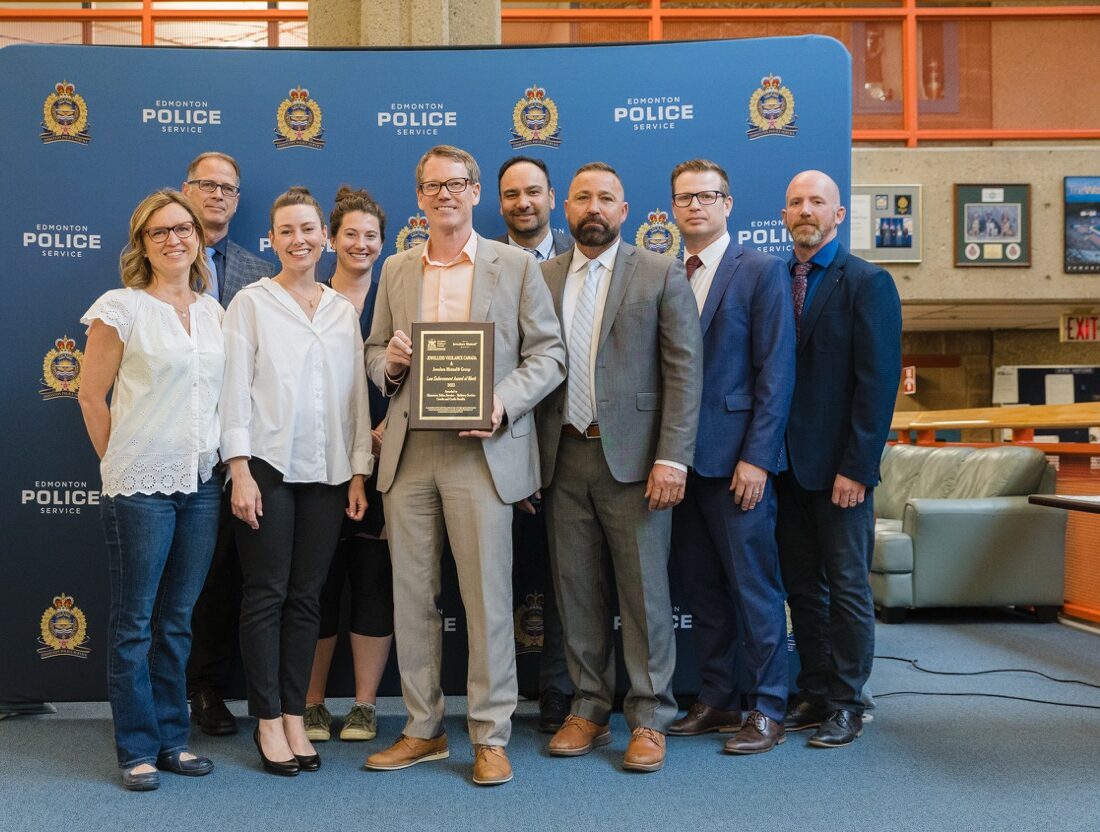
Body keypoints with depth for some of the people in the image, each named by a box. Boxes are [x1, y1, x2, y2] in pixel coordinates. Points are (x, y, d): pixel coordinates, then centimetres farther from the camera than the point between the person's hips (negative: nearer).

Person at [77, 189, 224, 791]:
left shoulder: (213, 312, 11)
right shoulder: (121, 308, -4)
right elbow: (91, 395, -2)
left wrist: (216, 456, 10)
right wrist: (122, 464, 2)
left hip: (201, 481, 5)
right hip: (141, 486, -5)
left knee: (178, 619, 12)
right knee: (134, 622, 3)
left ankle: (172, 739, 22)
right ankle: (138, 750, 13)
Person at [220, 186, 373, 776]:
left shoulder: (344, 310, 12)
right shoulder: (251, 303, 1)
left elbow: (357, 395, 10)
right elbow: (235, 389, -4)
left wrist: (359, 473, 5)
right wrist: (240, 471, -11)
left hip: (328, 472, 4)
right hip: (269, 465, -3)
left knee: (307, 595, 7)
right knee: (266, 594, 1)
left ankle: (295, 716, 16)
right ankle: (268, 721, 10)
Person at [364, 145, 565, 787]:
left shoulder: (516, 267, 4)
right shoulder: (397, 270, 15)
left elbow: (549, 353, 0)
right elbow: (375, 353, 18)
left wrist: (503, 403, -15)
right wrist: (389, 362, -5)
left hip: (482, 450, -4)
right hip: (409, 451, 4)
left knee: (487, 596, -2)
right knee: (412, 594, 7)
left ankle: (491, 737, 10)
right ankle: (424, 729, 20)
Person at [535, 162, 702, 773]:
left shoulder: (661, 275, 1)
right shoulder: (542, 278, 10)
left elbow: (685, 371, -4)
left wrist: (672, 458, -13)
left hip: (631, 456, -3)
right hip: (563, 456, 3)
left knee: (644, 591, 1)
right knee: (577, 590, 9)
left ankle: (649, 719, 13)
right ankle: (589, 710, 22)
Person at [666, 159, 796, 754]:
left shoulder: (762, 272, -3)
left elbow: (776, 372, -8)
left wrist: (757, 457, -15)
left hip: (736, 458, -5)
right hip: (681, 457, 6)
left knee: (754, 587, 0)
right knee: (701, 588, 12)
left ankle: (767, 710, 10)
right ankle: (716, 701, 23)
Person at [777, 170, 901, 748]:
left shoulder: (868, 283, -6)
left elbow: (878, 381, -11)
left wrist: (856, 466, -16)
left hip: (839, 463, -5)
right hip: (789, 461, 5)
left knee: (847, 586, 4)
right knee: (802, 586, 12)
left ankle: (846, 703, 14)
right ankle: (814, 694, 23)